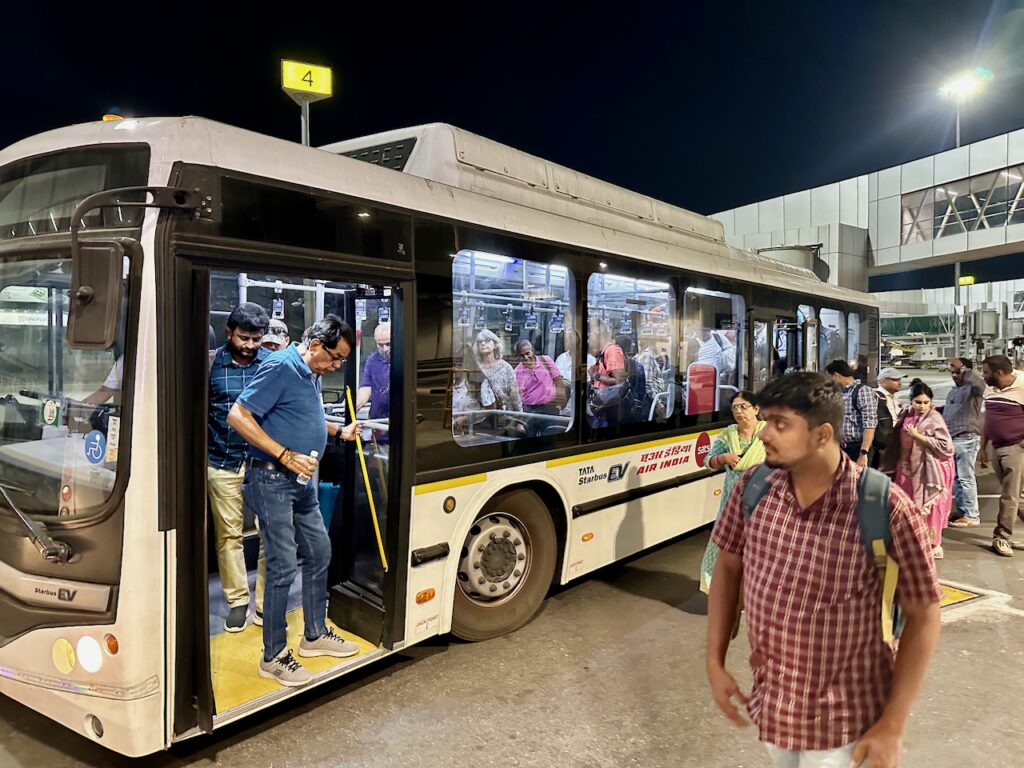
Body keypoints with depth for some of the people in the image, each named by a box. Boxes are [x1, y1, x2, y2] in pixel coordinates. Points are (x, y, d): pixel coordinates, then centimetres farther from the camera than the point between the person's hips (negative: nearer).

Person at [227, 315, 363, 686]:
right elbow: (238, 416, -21)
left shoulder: (312, 375, 12)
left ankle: (315, 634, 31)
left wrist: (340, 431, 13)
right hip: (272, 480, -9)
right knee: (284, 566, -5)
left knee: (319, 553, 15)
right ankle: (273, 656, 10)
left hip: (302, 481, 10)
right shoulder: (280, 367, -16)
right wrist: (285, 455, -25)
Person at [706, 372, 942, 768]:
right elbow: (727, 568, 1)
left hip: (843, 719, -4)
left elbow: (923, 616, -13)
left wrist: (893, 726, -12)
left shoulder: (886, 509, -24)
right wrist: (715, 662, 0)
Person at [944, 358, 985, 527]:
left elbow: (980, 383, -32)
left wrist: (962, 368, -23)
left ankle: (972, 515, -2)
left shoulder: (973, 388, -7)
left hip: (967, 439, -9)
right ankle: (962, 510, 22)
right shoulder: (953, 391, 21)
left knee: (966, 478, -7)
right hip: (951, 439, 9)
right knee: (955, 477, 13)